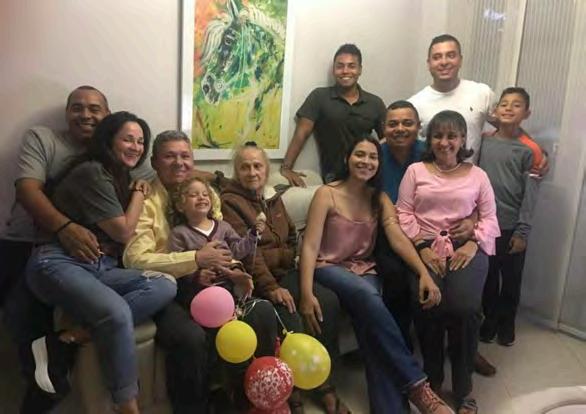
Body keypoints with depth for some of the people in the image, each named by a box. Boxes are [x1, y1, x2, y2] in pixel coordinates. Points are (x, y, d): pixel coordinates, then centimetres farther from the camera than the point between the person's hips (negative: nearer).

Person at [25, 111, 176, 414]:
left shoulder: (119, 178, 19)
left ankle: (78, 331, -23)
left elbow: (125, 239, 19)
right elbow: (123, 233, -7)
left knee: (165, 286, -19)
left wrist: (135, 194, 8)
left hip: (101, 268, 8)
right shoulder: (92, 172, -8)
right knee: (118, 313, -36)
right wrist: (139, 194, 6)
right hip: (58, 263, -8)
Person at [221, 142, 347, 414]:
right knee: (289, 317, -31)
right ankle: (291, 392, -10)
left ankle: (323, 382, -6)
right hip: (257, 279, -6)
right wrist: (271, 287, -22)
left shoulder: (273, 198, 18)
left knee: (328, 301, -18)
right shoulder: (230, 201, -4)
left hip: (286, 271, 6)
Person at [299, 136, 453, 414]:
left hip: (363, 269, 4)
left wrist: (424, 273, -24)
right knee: (367, 296, -34)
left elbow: (399, 239, -6)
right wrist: (306, 293, -26)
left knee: (369, 319, -29)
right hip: (328, 268, -3)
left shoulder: (379, 199, 9)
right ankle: (415, 383, -29)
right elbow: (310, 246, -12)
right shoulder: (326, 194, -4)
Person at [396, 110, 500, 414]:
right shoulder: (416, 171, 12)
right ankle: (432, 380, 3)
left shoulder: (477, 175, 15)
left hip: (466, 248, 1)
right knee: (427, 305, -25)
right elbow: (403, 213, 3)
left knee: (464, 306, -25)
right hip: (425, 247, 0)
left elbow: (489, 217, 10)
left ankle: (463, 388, -1)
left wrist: (473, 244, -8)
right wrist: (422, 247, -9)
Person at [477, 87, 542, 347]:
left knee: (511, 279, 13)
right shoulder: (483, 142, 2)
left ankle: (507, 324, 33)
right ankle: (489, 320, 32)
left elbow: (530, 195, -8)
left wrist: (522, 231, -11)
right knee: (487, 277, 14)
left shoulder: (530, 150, -7)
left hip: (511, 227, -2)